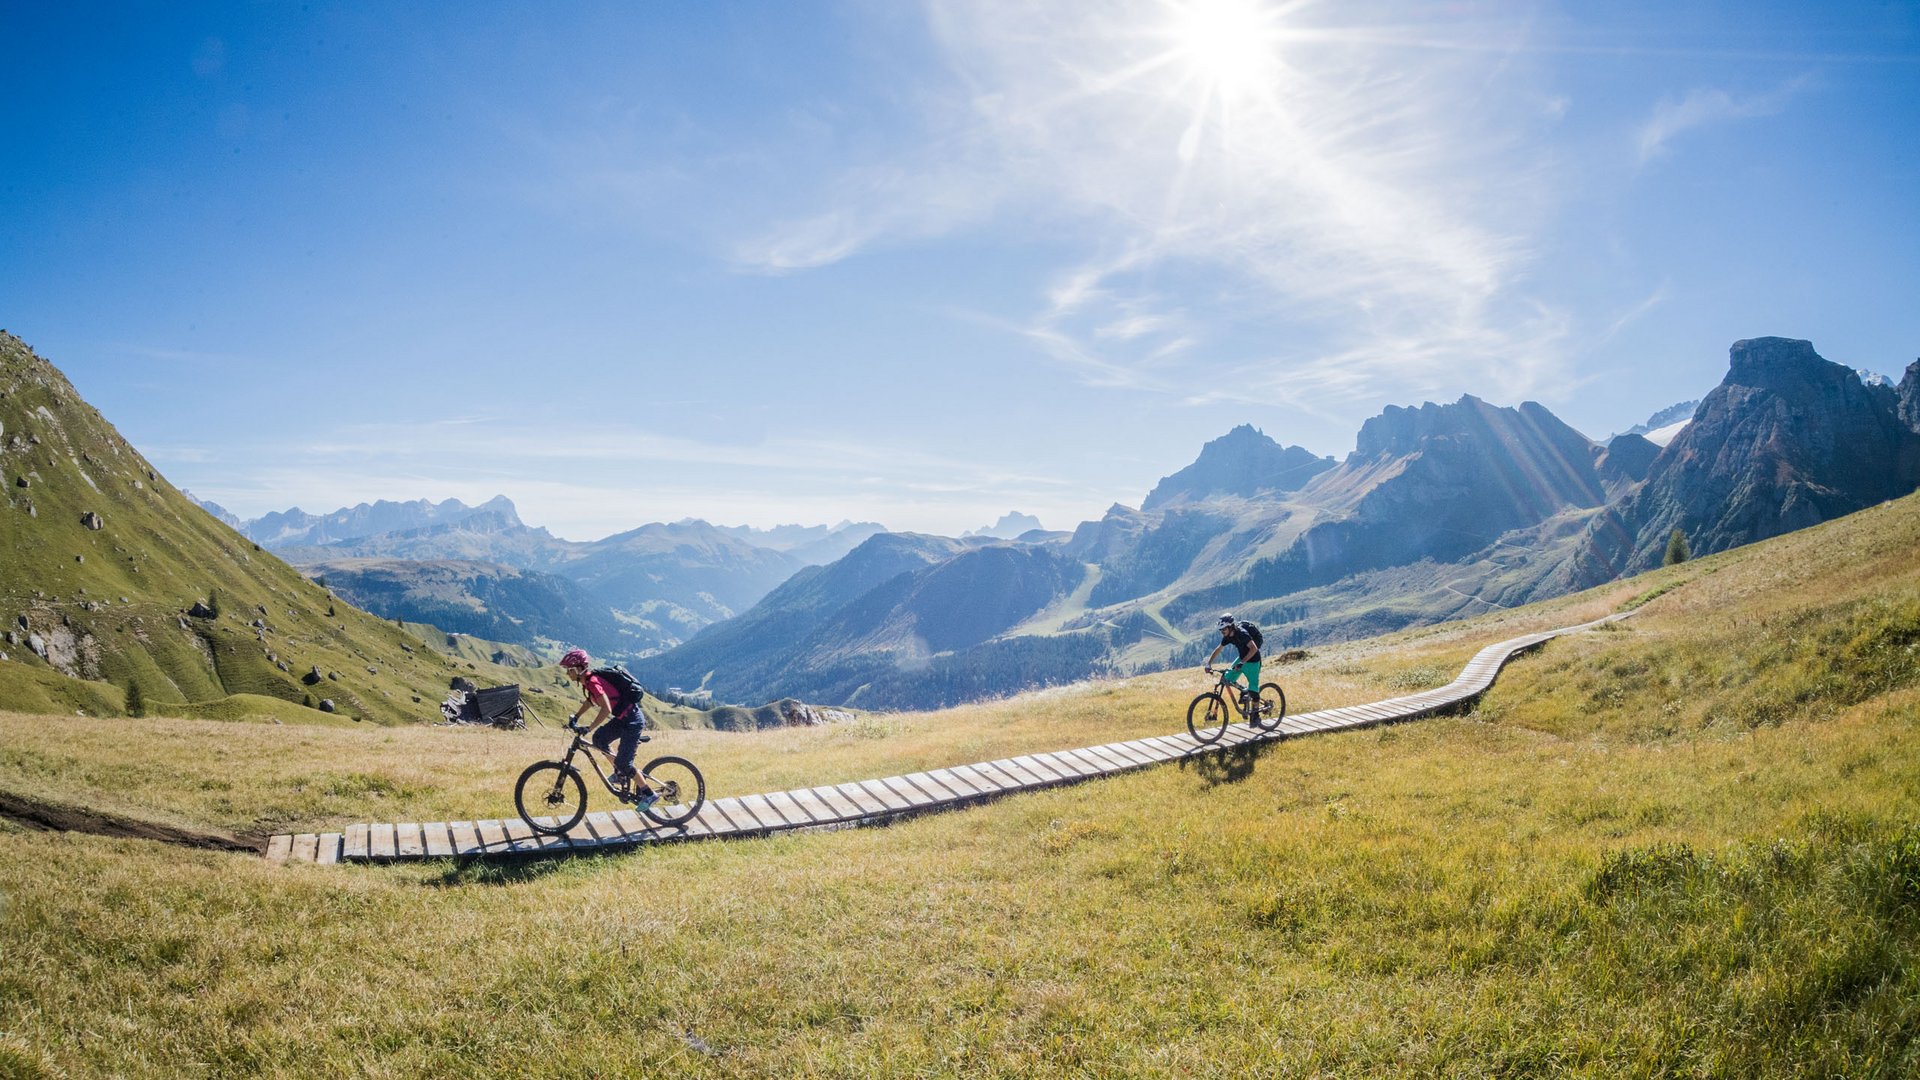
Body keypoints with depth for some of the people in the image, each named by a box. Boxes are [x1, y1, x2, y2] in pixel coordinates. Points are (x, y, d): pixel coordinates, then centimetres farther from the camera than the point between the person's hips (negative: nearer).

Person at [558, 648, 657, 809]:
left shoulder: (593, 681, -22)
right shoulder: (588, 680, 6)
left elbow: (606, 709, -32)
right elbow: (591, 701, 26)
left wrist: (588, 728, -30)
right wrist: (575, 716, 19)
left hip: (632, 720, -9)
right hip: (622, 717, 9)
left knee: (623, 762, -6)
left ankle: (649, 794, 5)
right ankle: (620, 773, 19)